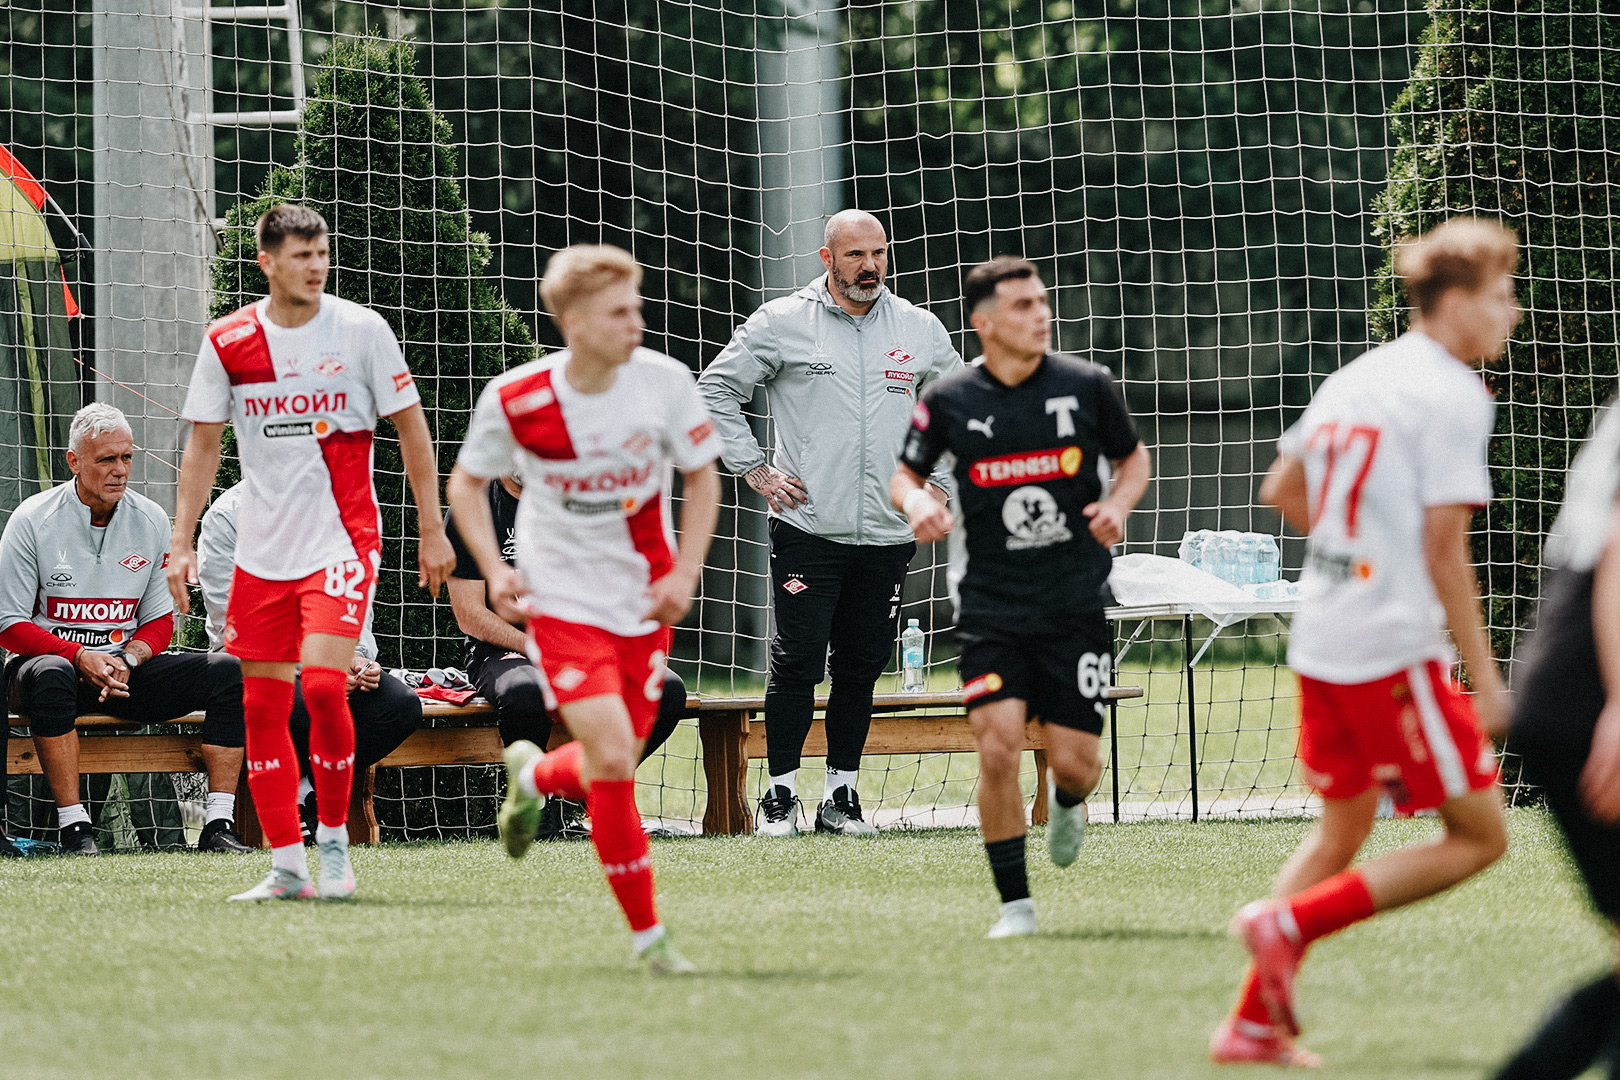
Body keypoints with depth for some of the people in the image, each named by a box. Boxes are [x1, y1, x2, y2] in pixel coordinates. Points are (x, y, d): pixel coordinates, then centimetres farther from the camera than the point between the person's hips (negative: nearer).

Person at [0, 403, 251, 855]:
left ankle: (218, 826, -22)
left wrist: (128, 659, -13)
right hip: (46, 658, -4)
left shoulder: (151, 521, 5)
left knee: (228, 670, -17)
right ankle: (75, 829, -37)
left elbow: (160, 620, 10)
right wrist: (80, 657, -23)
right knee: (52, 675, -41)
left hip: (125, 669, 4)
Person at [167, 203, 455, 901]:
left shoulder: (360, 330, -4)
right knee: (262, 706, 2)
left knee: (324, 683, -19)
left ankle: (333, 838, -2)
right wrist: (181, 543, 4)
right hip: (262, 549, 3)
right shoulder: (228, 341, 1)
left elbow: (411, 428, 3)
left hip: (342, 541, -3)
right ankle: (287, 865, 11)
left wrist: (433, 529, 2)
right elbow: (203, 446, 10)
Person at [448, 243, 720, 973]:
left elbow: (700, 476, 5)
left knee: (609, 768, 7)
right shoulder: (513, 400, -14)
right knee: (611, 757, -17)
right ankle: (648, 934, -5)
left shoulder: (663, 381, -10)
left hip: (644, 602, 3)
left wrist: (685, 575, -5)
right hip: (564, 602, -3)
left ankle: (535, 775, 45)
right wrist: (494, 570, -9)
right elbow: (466, 482, 4)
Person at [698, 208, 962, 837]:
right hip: (807, 528, -3)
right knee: (798, 664, -7)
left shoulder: (920, 331, 10)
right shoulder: (781, 324, 0)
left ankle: (841, 795, 14)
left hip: (887, 533, 3)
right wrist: (754, 470, 0)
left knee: (862, 668, 5)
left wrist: (939, 481, 14)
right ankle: (780, 795, 2)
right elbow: (716, 390, 6)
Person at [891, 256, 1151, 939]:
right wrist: (917, 504, -11)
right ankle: (1015, 903, 0)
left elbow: (1134, 457, 14)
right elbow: (904, 475, 12)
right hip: (992, 606, 0)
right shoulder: (949, 402, -2)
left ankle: (1066, 802, 38)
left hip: (1076, 602, 0)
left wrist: (1119, 503, -7)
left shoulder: (1086, 385, -1)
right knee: (997, 747, -15)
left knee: (1074, 760, -3)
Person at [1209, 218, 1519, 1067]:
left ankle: (1252, 1023, 14)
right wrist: (1486, 681, -13)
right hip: (1395, 649, -9)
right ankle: (1291, 922, -8)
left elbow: (1280, 490, 26)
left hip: (1318, 643, 9)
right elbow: (1444, 552, -16)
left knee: (1342, 830, 19)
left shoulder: (1355, 379, 14)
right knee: (1478, 836, 0)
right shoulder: (1453, 397, -11)